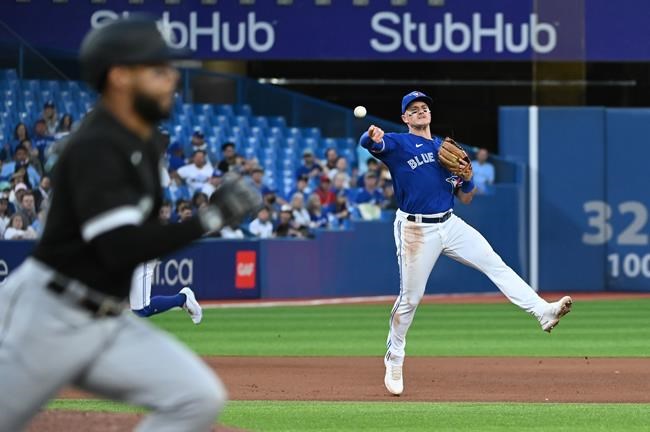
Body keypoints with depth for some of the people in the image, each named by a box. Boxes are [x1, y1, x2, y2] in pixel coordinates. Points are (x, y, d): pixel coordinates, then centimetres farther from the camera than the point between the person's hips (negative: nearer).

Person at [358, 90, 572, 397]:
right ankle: (394, 360, 16)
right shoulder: (398, 144, 0)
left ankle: (543, 312, -17)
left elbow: (465, 198, 17)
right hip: (415, 230, -4)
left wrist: (467, 178, -6)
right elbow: (369, 143, -24)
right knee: (410, 297, 0)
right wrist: (371, 136, -49)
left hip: (450, 224, 4)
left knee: (495, 264, -9)